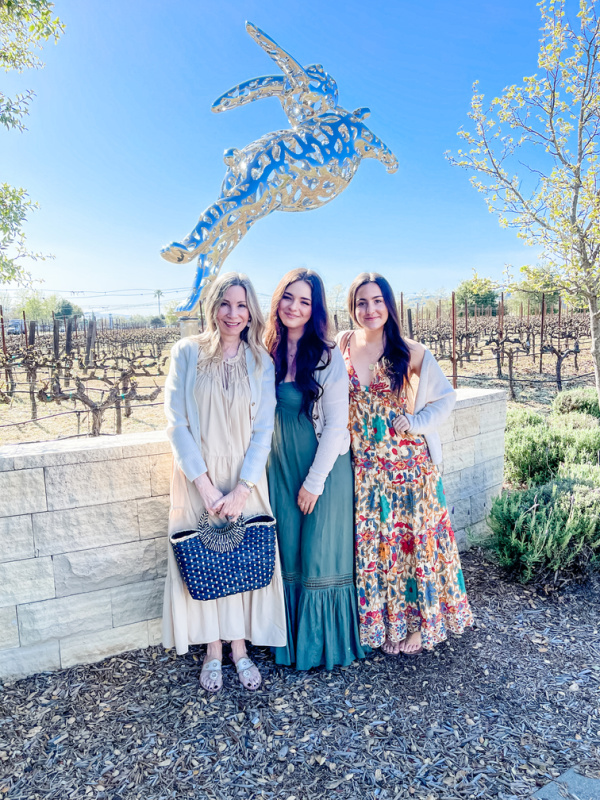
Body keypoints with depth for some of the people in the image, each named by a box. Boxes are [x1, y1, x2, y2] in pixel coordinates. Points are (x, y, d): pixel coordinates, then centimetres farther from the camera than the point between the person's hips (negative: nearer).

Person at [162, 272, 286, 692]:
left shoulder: (261, 362, 2)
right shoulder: (187, 353, -3)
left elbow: (263, 429, -2)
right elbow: (177, 423, -7)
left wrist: (242, 488, -12)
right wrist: (205, 484, -14)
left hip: (245, 478, 1)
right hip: (198, 478, -1)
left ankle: (240, 647, 25)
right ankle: (213, 650, 24)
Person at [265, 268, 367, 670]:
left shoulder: (328, 356, -12)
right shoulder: (269, 352, 2)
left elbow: (337, 424, -12)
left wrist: (315, 480, -12)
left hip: (324, 467, -4)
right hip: (280, 467, 5)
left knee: (321, 557, 6)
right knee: (288, 555, 13)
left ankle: (325, 642, 26)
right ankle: (293, 640, 29)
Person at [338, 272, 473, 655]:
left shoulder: (412, 353, -6)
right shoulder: (341, 347, 1)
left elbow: (446, 397, 2)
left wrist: (415, 422, -10)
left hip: (408, 464, -2)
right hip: (363, 468, 2)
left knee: (413, 538, 7)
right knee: (369, 544, 10)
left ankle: (420, 621, 26)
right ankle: (379, 621, 29)